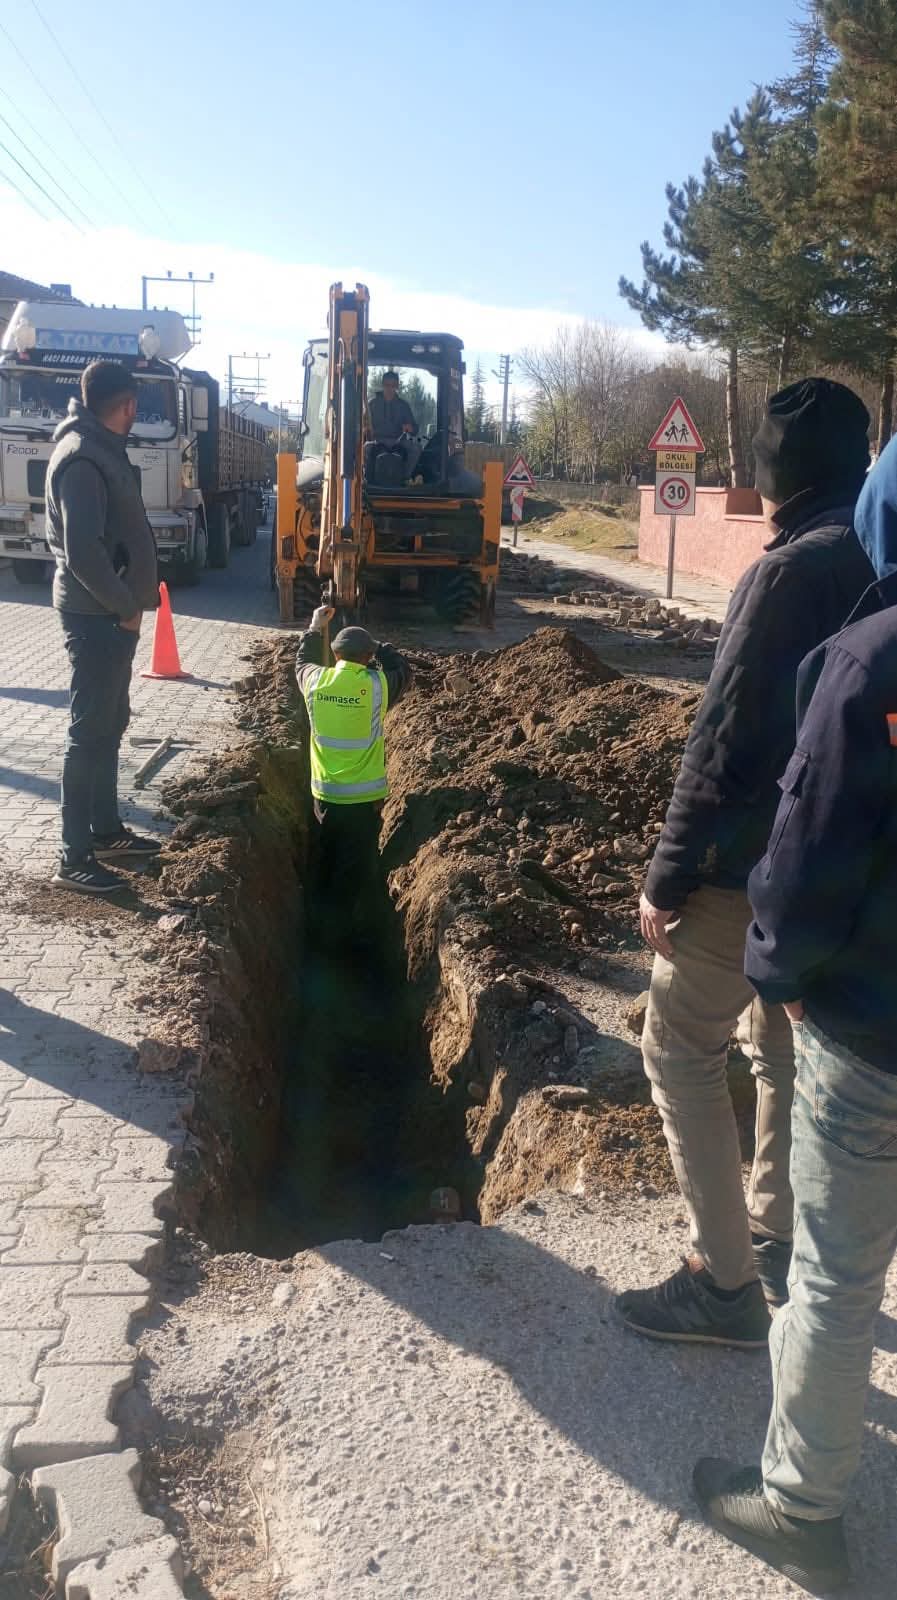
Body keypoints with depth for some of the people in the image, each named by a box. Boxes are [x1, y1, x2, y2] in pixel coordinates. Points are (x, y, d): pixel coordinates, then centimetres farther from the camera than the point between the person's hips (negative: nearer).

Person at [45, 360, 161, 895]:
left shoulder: (105, 448, 12)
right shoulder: (82, 458, -19)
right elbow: (82, 551, -25)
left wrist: (136, 595, 11)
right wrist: (125, 606, -16)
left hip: (112, 611, 10)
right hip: (97, 615, -10)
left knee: (110, 724, 17)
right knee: (91, 732, -5)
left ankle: (106, 830, 29)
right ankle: (75, 859, 1)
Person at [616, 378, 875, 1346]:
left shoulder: (795, 569, -20)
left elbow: (727, 741, -21)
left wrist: (668, 878, -15)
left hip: (755, 867, -8)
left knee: (680, 1050, 4)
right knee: (784, 1047, 22)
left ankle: (727, 1283, 8)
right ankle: (774, 1238, 35)